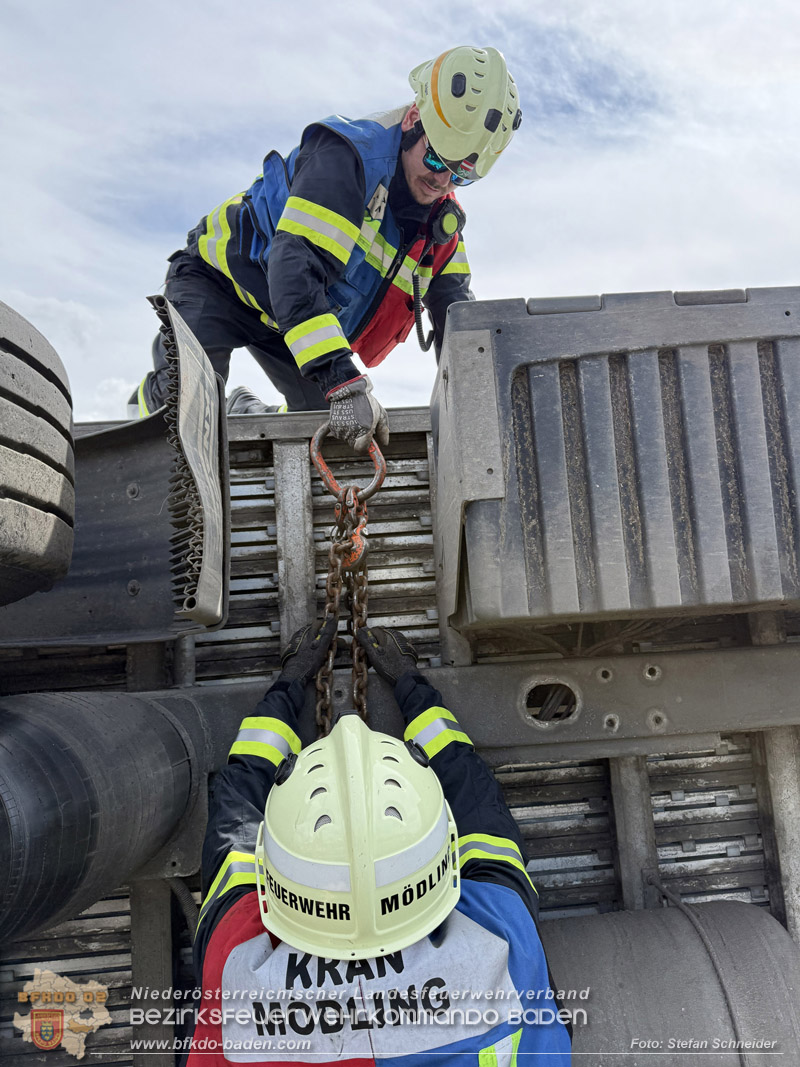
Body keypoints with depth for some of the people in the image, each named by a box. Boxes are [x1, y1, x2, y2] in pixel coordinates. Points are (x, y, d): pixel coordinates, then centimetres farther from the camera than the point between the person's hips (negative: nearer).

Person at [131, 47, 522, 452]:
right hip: (218, 281, -6)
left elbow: (453, 306, -2)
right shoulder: (347, 155, -29)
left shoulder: (441, 215, -4)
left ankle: (248, 414, 21)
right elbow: (294, 270, -42)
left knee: (331, 427, -7)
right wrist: (346, 384, -51)